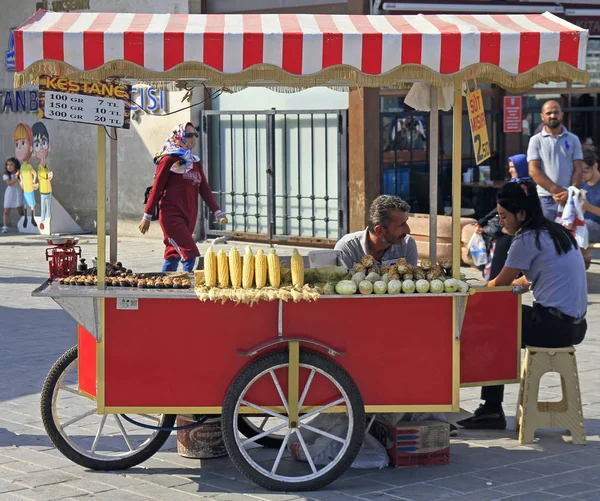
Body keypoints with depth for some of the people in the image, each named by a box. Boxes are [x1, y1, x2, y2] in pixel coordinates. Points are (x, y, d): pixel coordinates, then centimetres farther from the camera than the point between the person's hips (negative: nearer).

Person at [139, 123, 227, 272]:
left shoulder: (195, 162, 16)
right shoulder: (169, 160, -5)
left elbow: (204, 188, 12)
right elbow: (157, 188, -3)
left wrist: (217, 212, 1)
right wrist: (147, 216, -3)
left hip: (189, 216, 7)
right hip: (172, 215, -7)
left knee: (174, 255, 9)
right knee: (190, 254, -16)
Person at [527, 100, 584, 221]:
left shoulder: (573, 139, 11)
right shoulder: (536, 140, 6)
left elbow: (578, 169, 6)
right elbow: (533, 171, -3)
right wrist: (557, 191, -12)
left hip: (570, 198, 1)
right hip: (545, 199, -1)